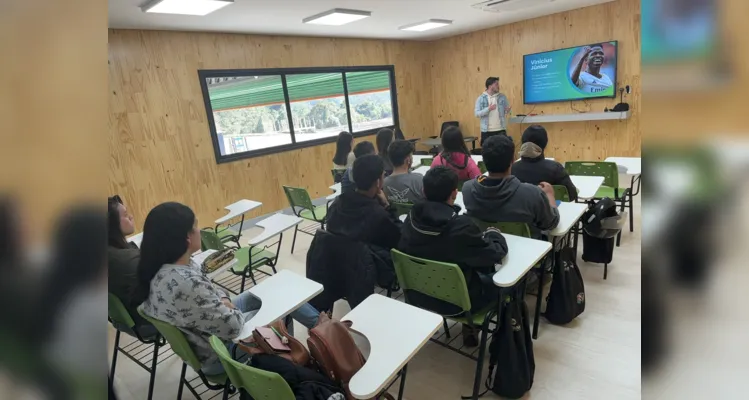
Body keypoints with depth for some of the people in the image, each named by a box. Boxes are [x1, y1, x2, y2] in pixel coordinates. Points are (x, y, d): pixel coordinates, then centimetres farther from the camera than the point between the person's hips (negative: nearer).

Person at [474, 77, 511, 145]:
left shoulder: (502, 97, 6)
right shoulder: (481, 98, -1)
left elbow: (507, 111, 10)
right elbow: (477, 114, -7)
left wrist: (508, 111, -14)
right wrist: (488, 109, -20)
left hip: (501, 130, 2)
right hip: (486, 131, -2)